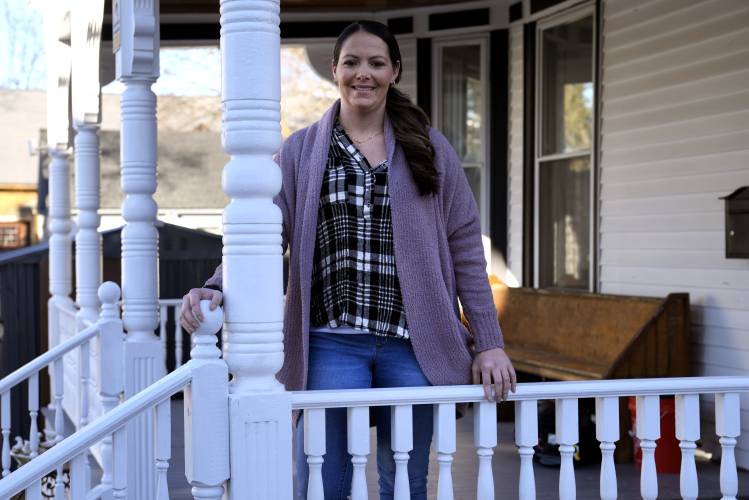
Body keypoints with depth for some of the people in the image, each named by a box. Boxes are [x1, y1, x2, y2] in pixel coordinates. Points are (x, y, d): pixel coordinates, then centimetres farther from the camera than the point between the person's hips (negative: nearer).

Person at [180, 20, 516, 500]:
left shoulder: (430, 149, 8)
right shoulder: (301, 151, 8)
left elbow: (465, 247, 7)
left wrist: (488, 342, 3)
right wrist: (217, 287, -21)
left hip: (413, 346, 1)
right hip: (332, 345, -1)